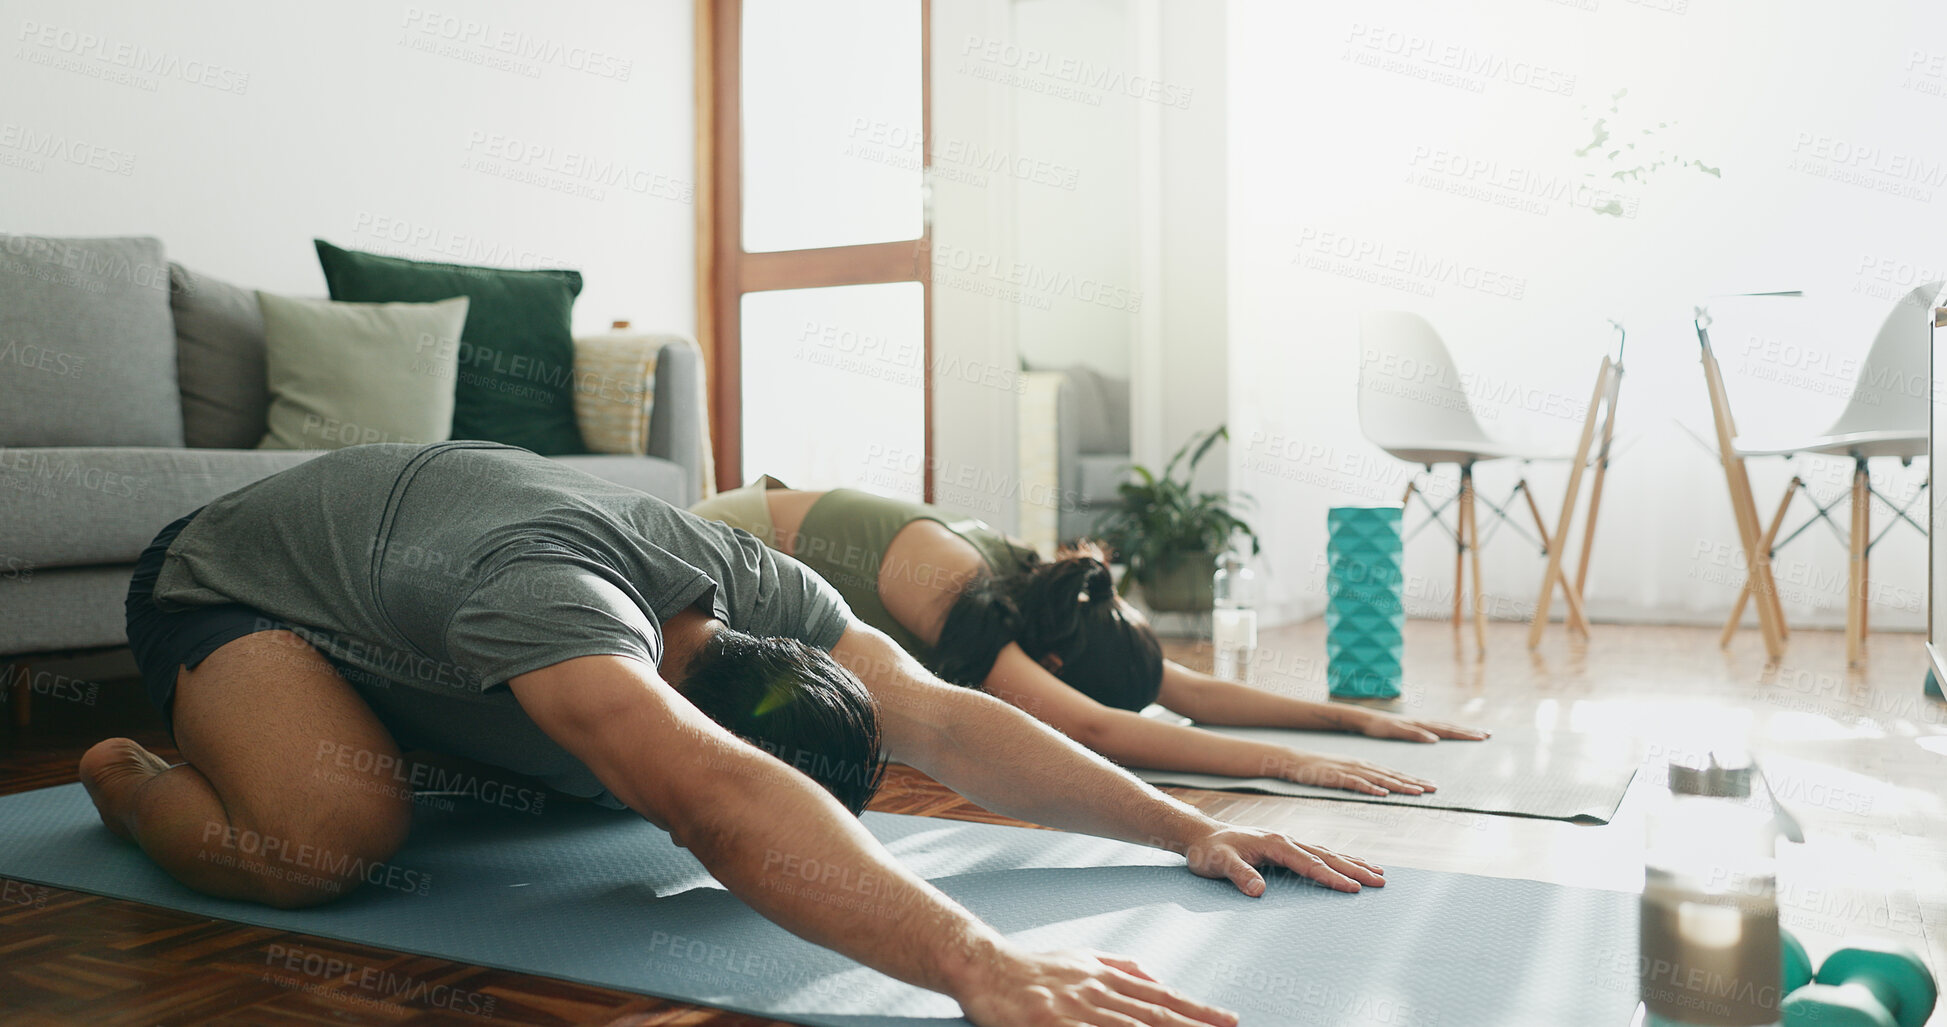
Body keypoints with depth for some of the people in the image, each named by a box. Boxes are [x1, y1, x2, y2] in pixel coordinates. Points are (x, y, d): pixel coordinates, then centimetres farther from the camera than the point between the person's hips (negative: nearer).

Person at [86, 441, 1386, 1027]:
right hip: (228, 581, -6)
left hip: (392, 559, 6)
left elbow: (941, 718, -29)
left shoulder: (761, 590, -25)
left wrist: (1187, 825, -36)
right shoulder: (548, 599, -47)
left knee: (590, 770, 1)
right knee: (332, 837, -33)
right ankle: (126, 775, 1)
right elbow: (717, 804, -63)